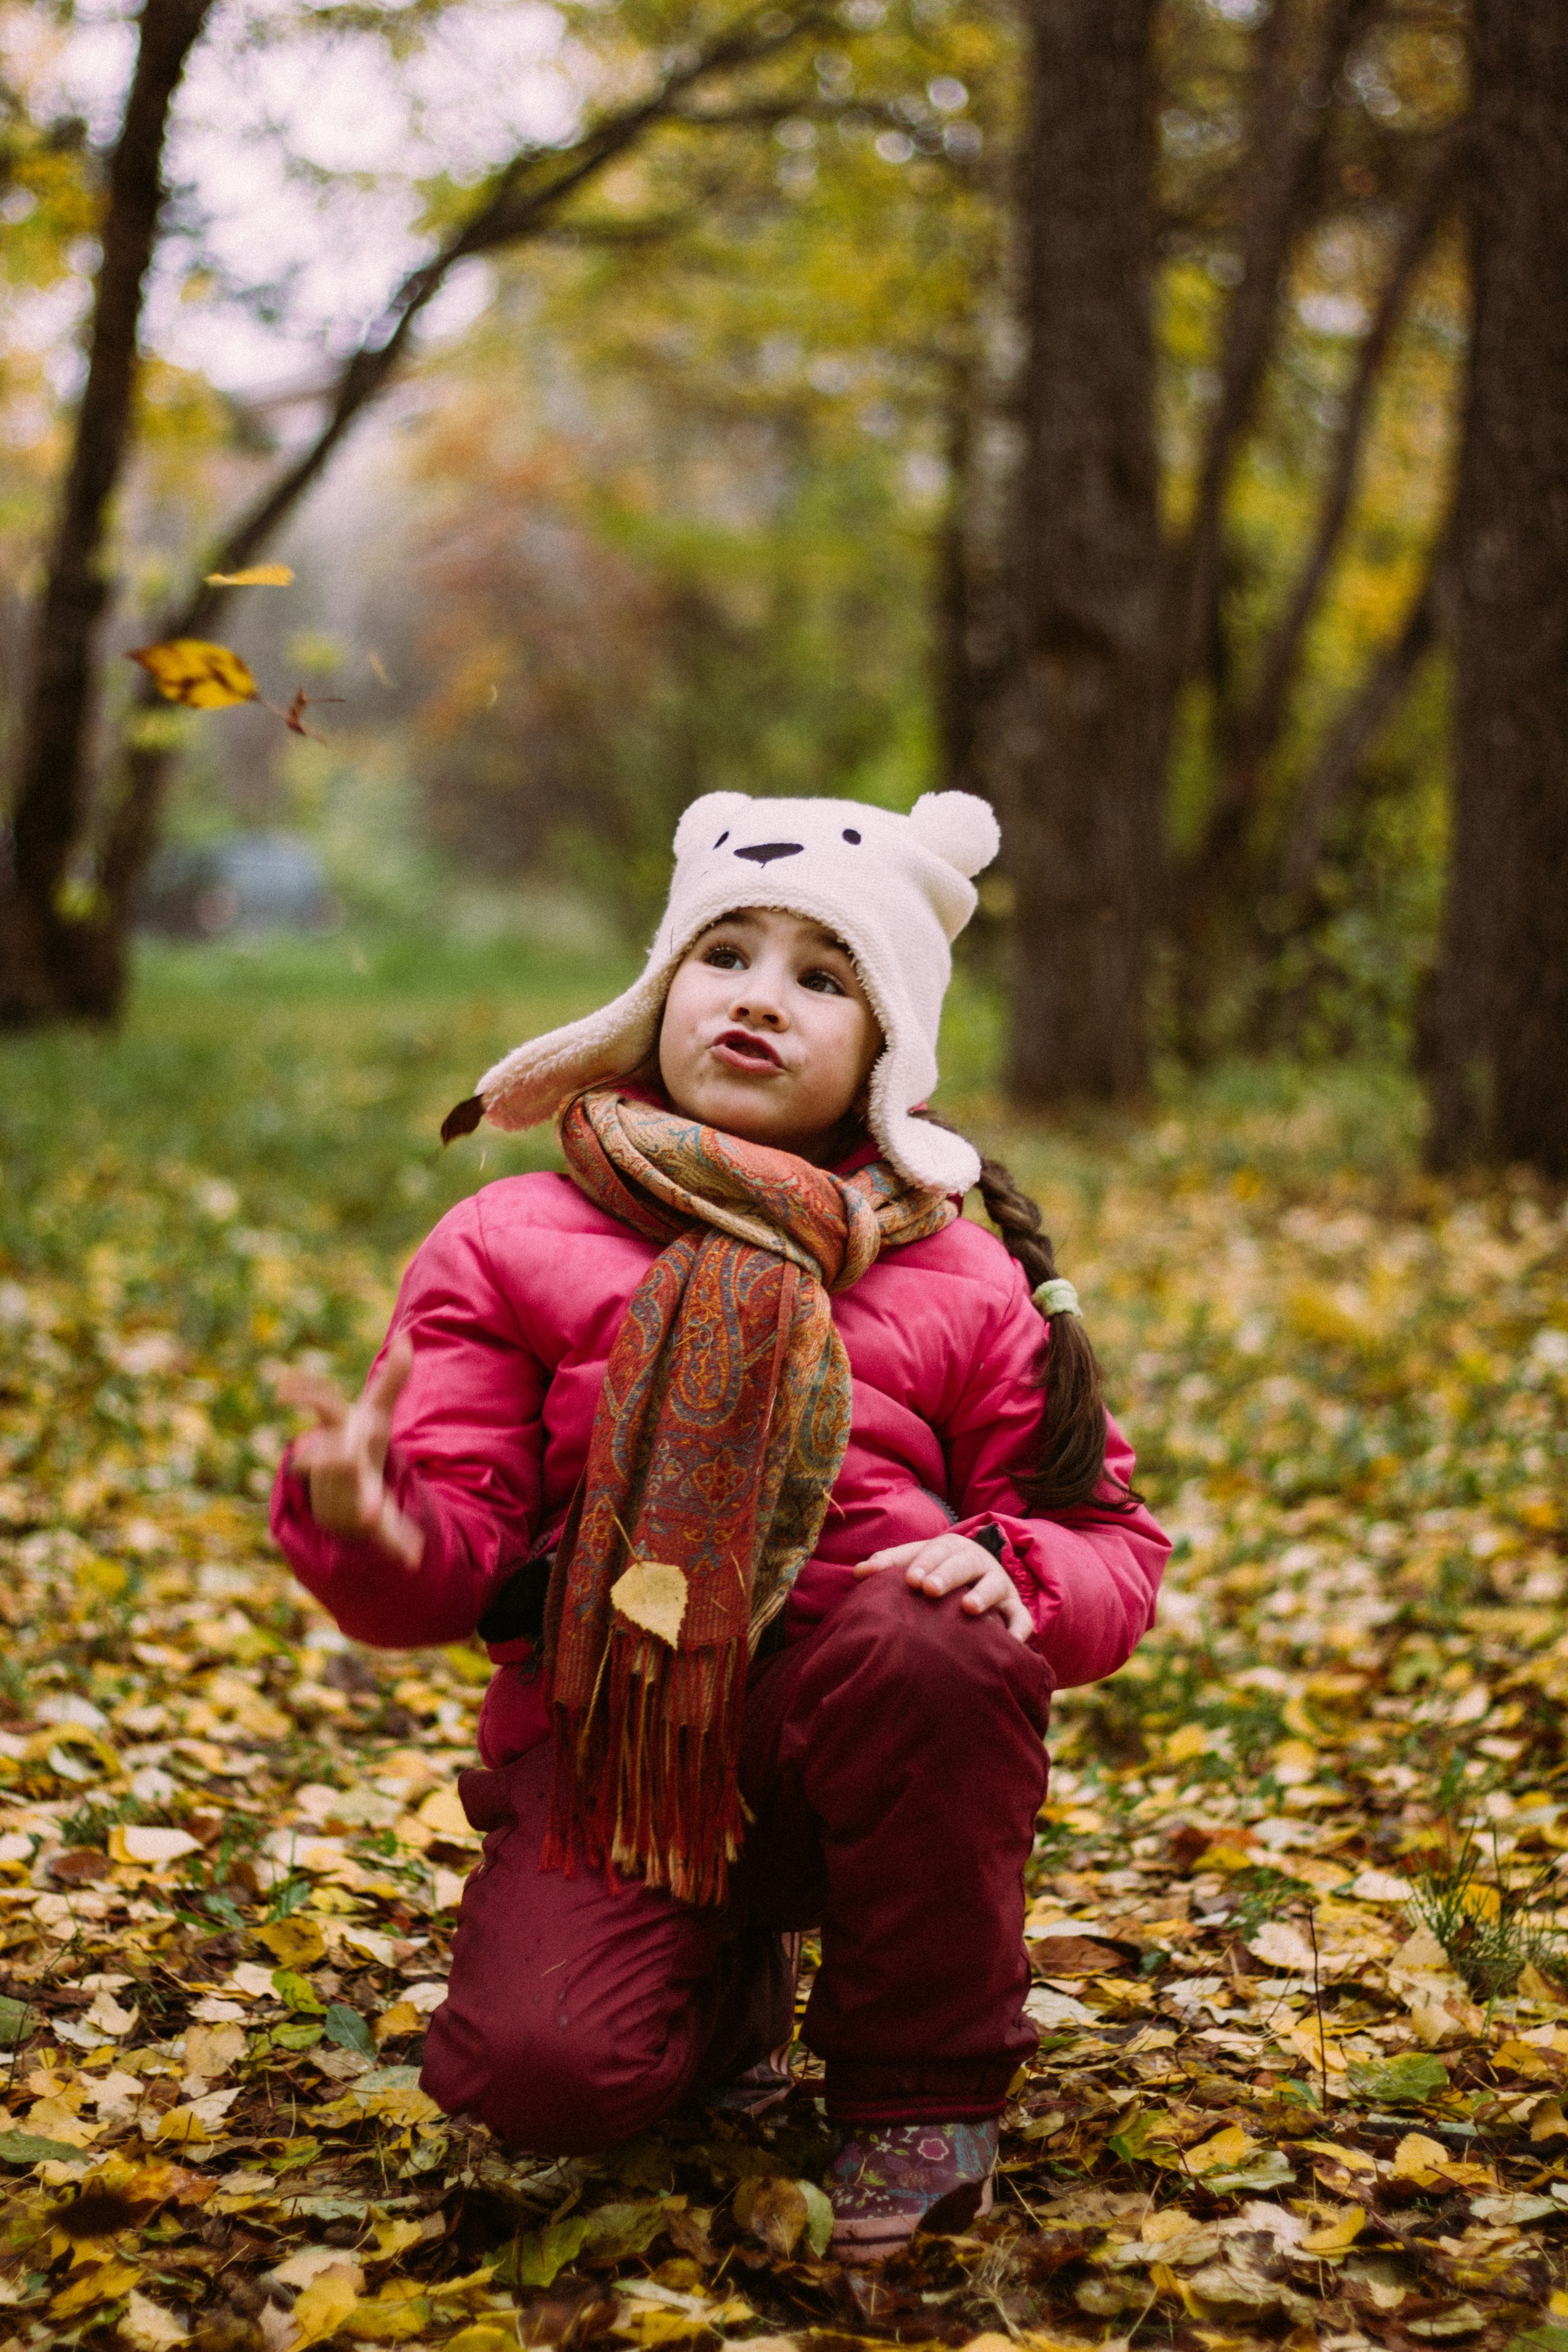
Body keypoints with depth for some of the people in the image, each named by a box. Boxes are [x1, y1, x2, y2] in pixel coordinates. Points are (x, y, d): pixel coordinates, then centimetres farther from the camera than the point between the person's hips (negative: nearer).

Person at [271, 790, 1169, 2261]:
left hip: (866, 1739, 1)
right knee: (536, 2069, -28)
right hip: (611, 1740, 0)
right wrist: (372, 1529, -27)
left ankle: (922, 2085, -10)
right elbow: (455, 1556, -1)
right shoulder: (513, 1245, 6)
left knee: (937, 1642, -36)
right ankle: (731, 1993, 12)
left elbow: (1113, 1551, 9)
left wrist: (1011, 1573, -15)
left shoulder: (962, 1278, 8)